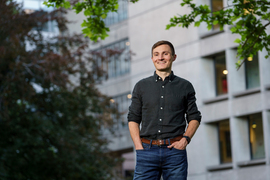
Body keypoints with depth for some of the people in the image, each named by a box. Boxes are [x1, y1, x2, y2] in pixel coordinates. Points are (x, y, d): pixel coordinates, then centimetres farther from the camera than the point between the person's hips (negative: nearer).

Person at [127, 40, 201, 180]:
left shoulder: (185, 87, 11)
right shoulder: (141, 86, 12)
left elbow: (194, 117, 13)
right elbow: (133, 119, 11)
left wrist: (185, 139, -4)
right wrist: (139, 146, -2)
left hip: (175, 150, 0)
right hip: (147, 151, 0)